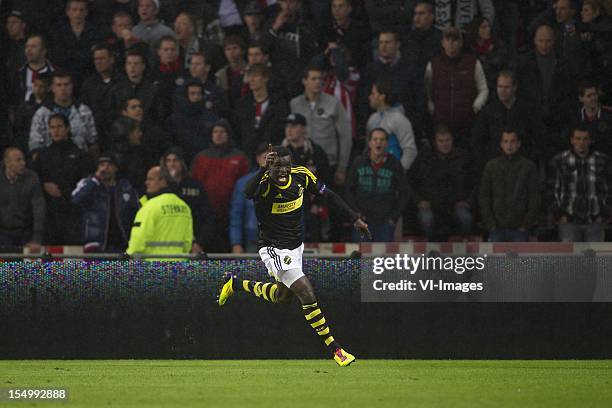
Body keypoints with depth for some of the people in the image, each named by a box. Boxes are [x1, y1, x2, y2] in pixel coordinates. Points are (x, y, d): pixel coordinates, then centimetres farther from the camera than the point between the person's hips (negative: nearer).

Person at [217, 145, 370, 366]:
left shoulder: (301, 175, -9)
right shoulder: (264, 184, -25)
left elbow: (328, 194, 4)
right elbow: (248, 193, -49)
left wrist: (355, 217, 1)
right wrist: (264, 169, -59)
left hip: (295, 246, 7)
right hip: (275, 250, -7)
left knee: (283, 296, 27)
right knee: (307, 296, -16)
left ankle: (235, 284, 46)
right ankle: (334, 349, -6)